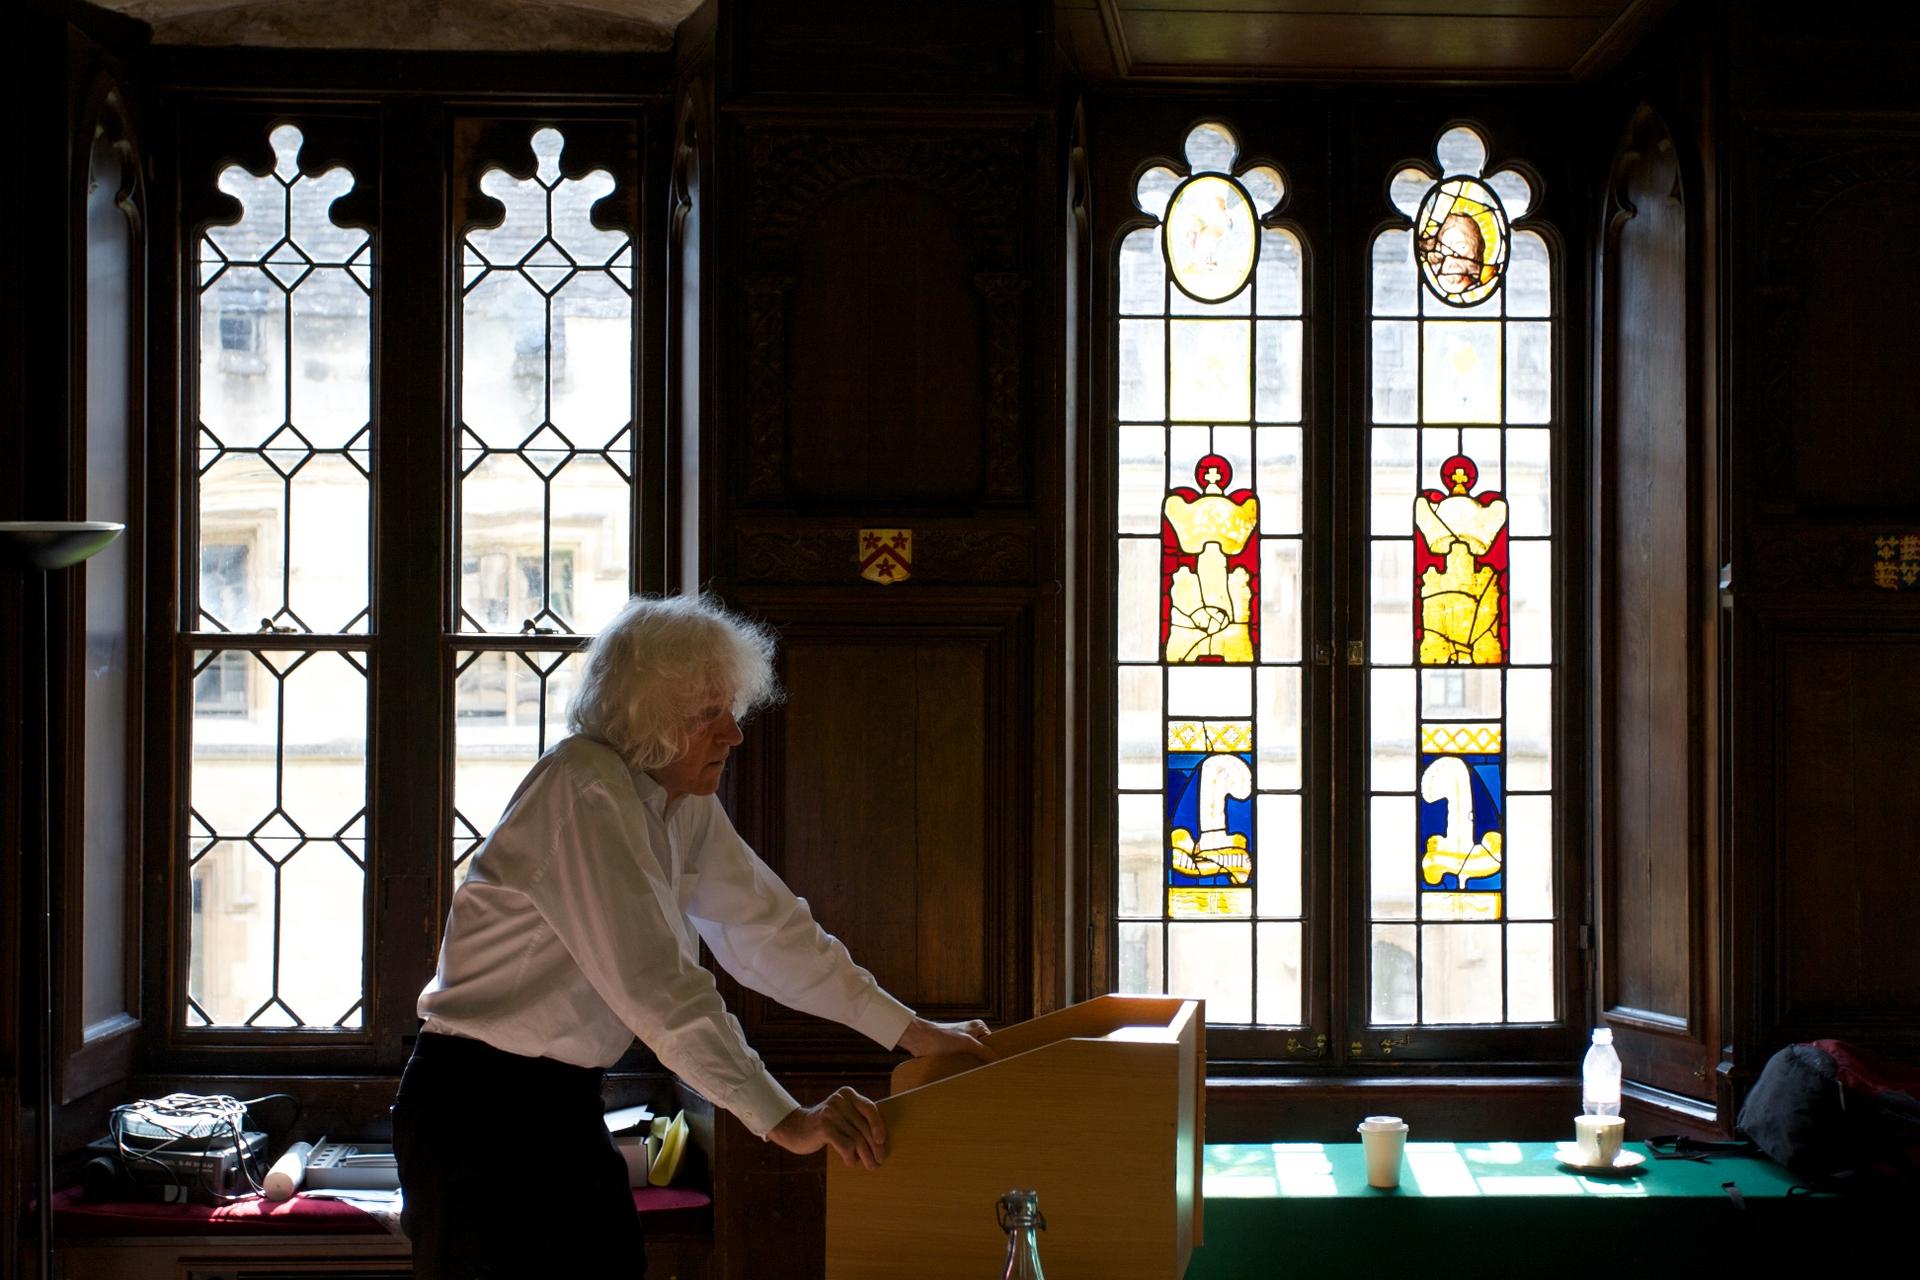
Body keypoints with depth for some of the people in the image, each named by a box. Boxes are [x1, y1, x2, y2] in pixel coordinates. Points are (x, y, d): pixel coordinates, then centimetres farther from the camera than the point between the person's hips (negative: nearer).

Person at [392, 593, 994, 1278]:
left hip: (566, 1104, 8)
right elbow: (657, 983, -28)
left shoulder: (687, 805, 5)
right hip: (478, 1103, -8)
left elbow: (769, 926, 9)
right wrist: (785, 1121, -30)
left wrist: (912, 1030, 6)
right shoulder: (585, 791, -22)